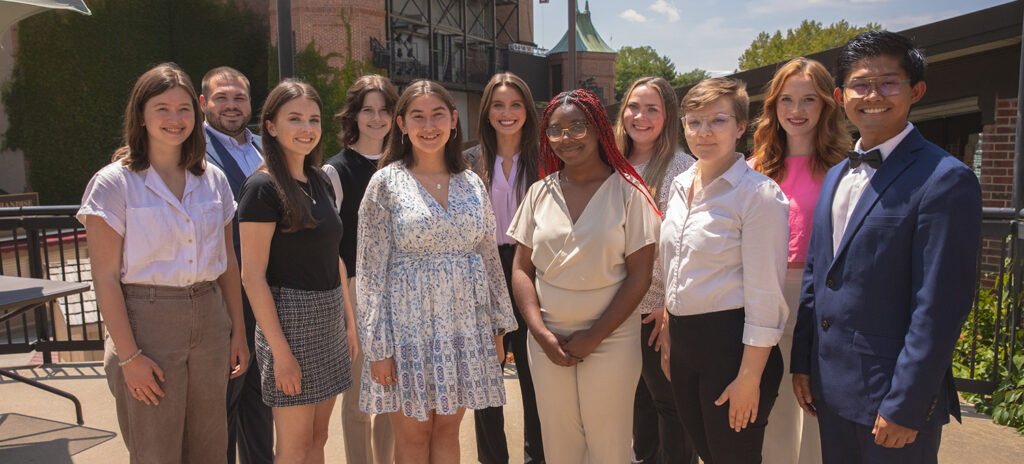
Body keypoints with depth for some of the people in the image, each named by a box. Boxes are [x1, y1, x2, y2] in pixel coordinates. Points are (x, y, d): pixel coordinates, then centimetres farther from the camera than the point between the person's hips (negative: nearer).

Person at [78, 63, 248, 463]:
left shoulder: (213, 180, 7)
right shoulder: (114, 183, -6)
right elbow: (105, 278, -8)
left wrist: (238, 331, 9)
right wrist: (129, 355, -12)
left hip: (209, 320, 4)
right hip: (146, 322, -4)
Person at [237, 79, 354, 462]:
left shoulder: (321, 183, 10)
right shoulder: (262, 188, -12)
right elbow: (252, 276, -15)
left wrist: (349, 317, 12)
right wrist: (281, 351, -18)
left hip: (329, 318, 7)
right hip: (290, 319, -7)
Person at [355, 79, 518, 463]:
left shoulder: (472, 184, 6)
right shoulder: (386, 183, -6)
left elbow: (490, 258, 11)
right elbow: (370, 270, -7)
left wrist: (500, 326, 10)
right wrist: (377, 346, -10)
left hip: (464, 325, 3)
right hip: (409, 325, -3)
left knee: (448, 430, 13)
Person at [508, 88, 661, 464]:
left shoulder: (628, 191, -5)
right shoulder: (539, 193, 4)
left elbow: (639, 275, -6)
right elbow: (521, 269, 6)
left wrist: (593, 338, -10)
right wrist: (542, 334, -6)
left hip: (611, 341, -2)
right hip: (548, 342, 3)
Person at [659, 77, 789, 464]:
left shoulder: (758, 193, -14)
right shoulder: (681, 186, 8)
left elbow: (765, 295, -16)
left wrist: (749, 377, -17)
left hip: (731, 343, -7)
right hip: (683, 341, 7)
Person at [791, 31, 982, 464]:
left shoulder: (945, 180, -13)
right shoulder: (835, 176, 11)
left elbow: (940, 307, -17)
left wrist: (905, 406, -17)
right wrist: (802, 363, 10)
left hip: (894, 395, -6)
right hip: (831, 389, 7)